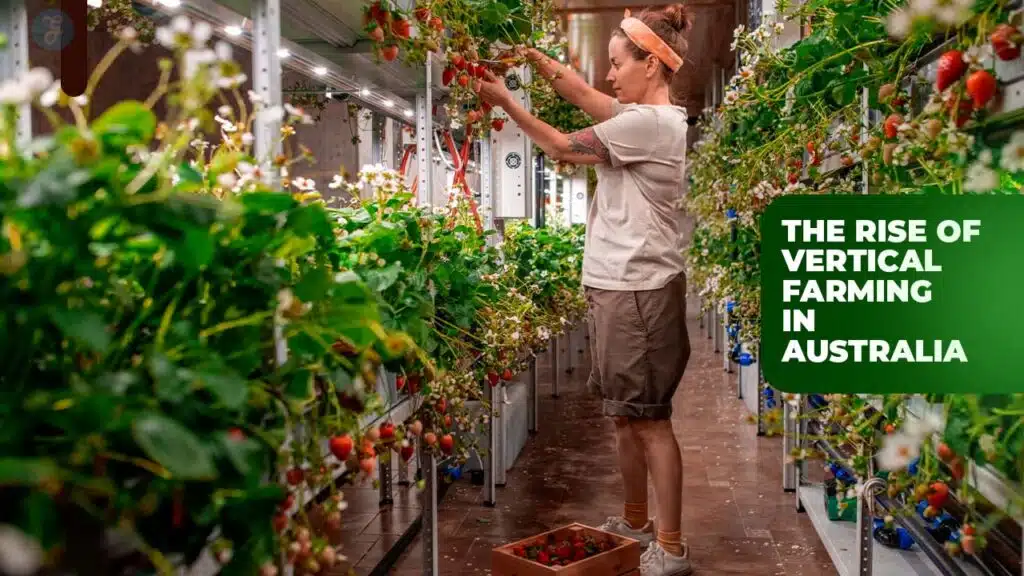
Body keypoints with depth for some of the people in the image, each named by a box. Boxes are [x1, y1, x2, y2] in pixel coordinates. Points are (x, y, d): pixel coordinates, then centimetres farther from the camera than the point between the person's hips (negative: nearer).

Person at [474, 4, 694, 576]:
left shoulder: (650, 122, -15)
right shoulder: (645, 116, 13)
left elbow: (564, 148, -10)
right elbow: (583, 93, 19)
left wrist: (505, 100, -1)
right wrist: (527, 53, 11)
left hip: (639, 290, -10)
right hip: (619, 286, 10)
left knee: (650, 419, -4)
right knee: (626, 415, 16)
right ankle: (637, 523, 30)